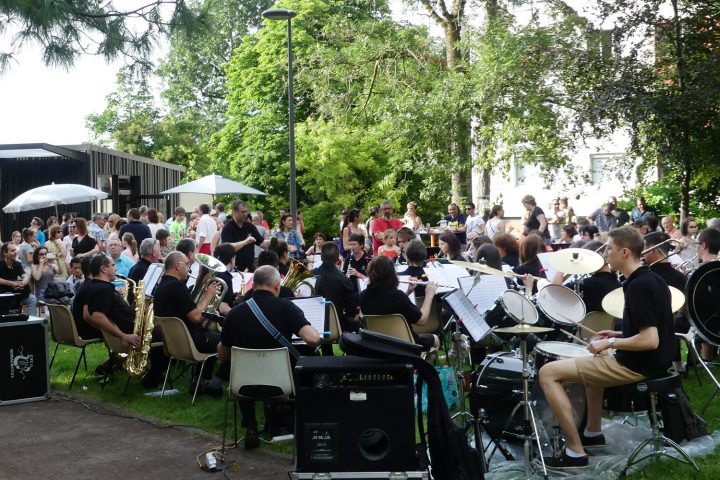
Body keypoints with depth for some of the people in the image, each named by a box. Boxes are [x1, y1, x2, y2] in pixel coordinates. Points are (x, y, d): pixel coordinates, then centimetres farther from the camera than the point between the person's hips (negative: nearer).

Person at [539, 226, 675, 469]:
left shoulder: (638, 286, -22)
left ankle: (575, 452, -8)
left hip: (637, 365, -10)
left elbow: (650, 340, -28)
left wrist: (610, 344, -17)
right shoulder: (651, 279, 9)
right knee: (592, 361, 38)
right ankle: (593, 432, 38)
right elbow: (654, 331, 18)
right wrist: (618, 335, 15)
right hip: (650, 361, 11)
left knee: (548, 372, -10)